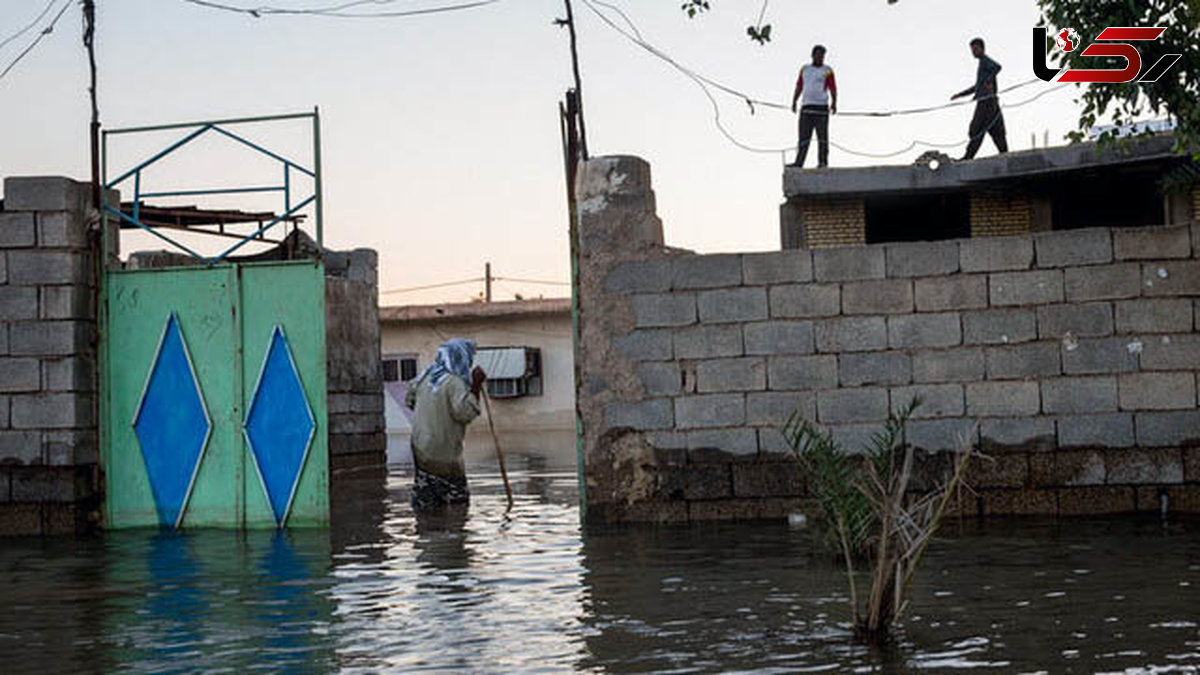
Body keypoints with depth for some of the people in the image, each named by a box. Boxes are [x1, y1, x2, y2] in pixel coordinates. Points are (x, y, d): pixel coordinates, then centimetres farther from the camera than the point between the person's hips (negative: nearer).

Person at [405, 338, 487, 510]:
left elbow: (409, 399, 20)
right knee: (457, 502, -2)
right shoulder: (454, 383, -17)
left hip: (420, 446, 8)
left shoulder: (426, 377, 7)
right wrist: (475, 386, -21)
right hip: (443, 451, -8)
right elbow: (465, 412, -25)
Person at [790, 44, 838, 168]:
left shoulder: (827, 71, 4)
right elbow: (799, 87, 17)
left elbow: (833, 89, -3)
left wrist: (834, 103, -18)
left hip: (821, 107, -3)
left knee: (822, 136, -3)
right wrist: (794, 102, 6)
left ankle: (823, 162, -2)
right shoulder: (804, 69, 16)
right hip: (806, 107, 3)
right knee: (804, 136, 1)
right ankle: (799, 162, 0)